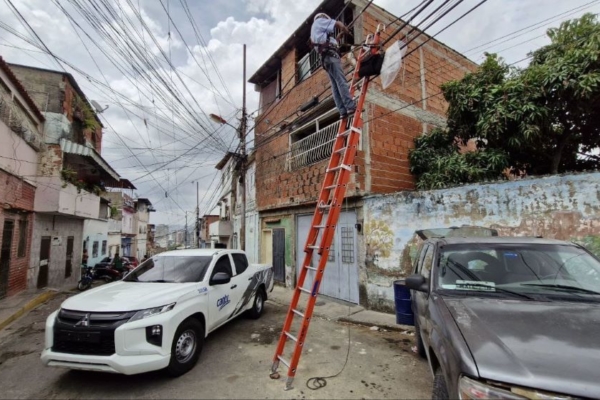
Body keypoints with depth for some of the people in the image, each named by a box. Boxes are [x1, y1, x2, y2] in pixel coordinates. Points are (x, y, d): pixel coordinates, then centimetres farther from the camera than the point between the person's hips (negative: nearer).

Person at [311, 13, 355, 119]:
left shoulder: (314, 31, 36)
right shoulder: (319, 21, 15)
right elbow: (339, 24, 7)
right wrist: (347, 31, 22)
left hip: (325, 58, 8)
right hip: (330, 54, -8)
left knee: (335, 86, -2)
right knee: (341, 82, -18)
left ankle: (343, 111, -11)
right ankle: (351, 106, -28)